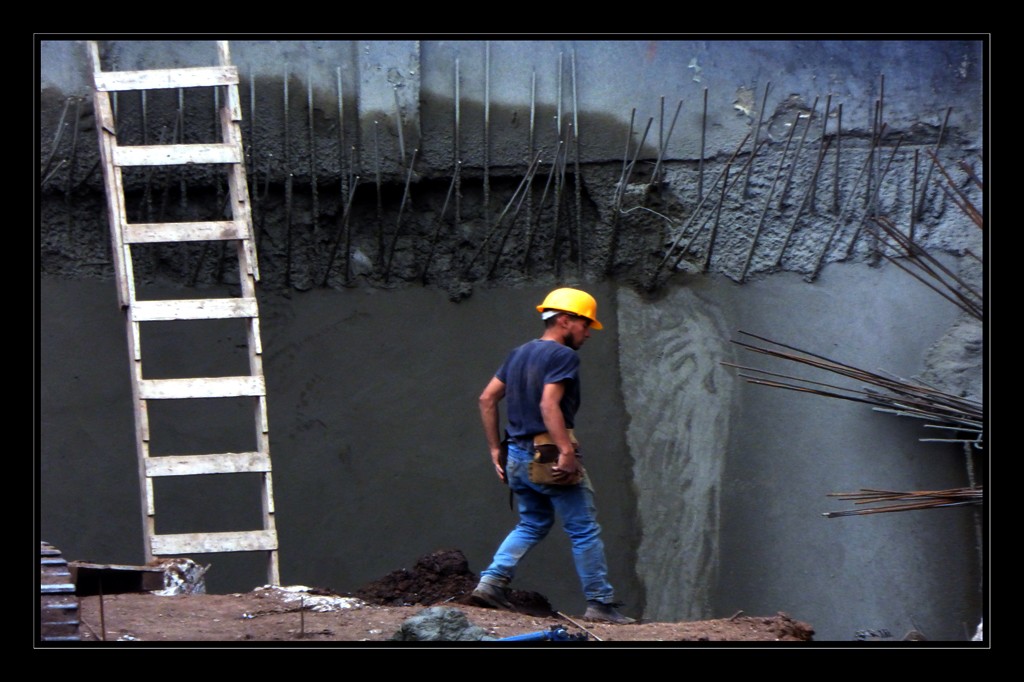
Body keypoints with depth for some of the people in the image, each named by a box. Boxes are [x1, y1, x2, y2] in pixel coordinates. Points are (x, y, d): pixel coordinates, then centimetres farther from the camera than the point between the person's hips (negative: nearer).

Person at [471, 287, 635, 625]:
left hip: (518, 456, 8)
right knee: (585, 531, 1)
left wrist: (495, 449, 17)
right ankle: (600, 603, 4)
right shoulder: (562, 356, -12)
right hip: (549, 456, -8)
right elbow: (549, 405, -24)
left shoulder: (519, 353, 14)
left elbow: (487, 399, 14)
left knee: (533, 524, 21)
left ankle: (493, 580, 5)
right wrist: (568, 452, -27)